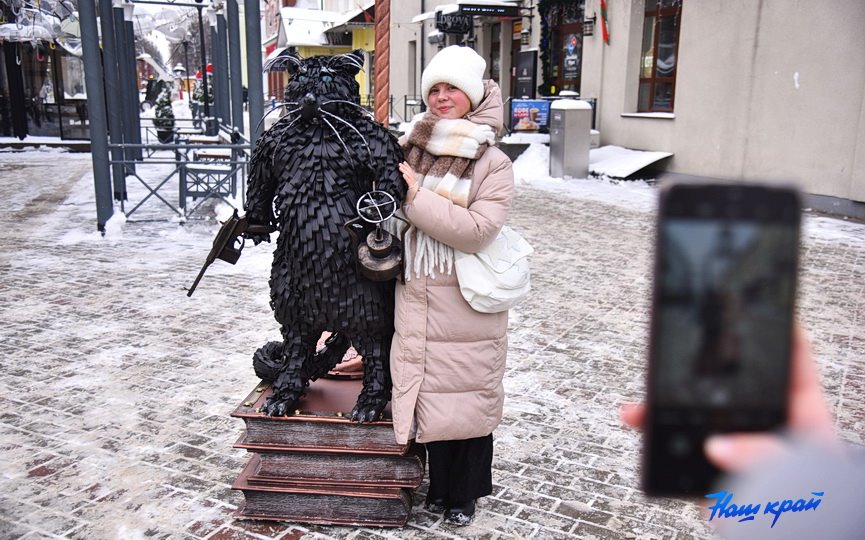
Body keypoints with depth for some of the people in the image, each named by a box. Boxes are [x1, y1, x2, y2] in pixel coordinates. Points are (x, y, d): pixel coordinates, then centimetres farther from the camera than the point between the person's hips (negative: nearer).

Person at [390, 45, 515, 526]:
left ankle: (464, 492, 26)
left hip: (467, 302, -3)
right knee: (430, 392, 13)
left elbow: (477, 229, -21)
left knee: (467, 394, 7)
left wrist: (418, 197, -19)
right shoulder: (410, 147, 5)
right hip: (418, 298, 4)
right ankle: (439, 484, 32)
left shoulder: (493, 163, -9)